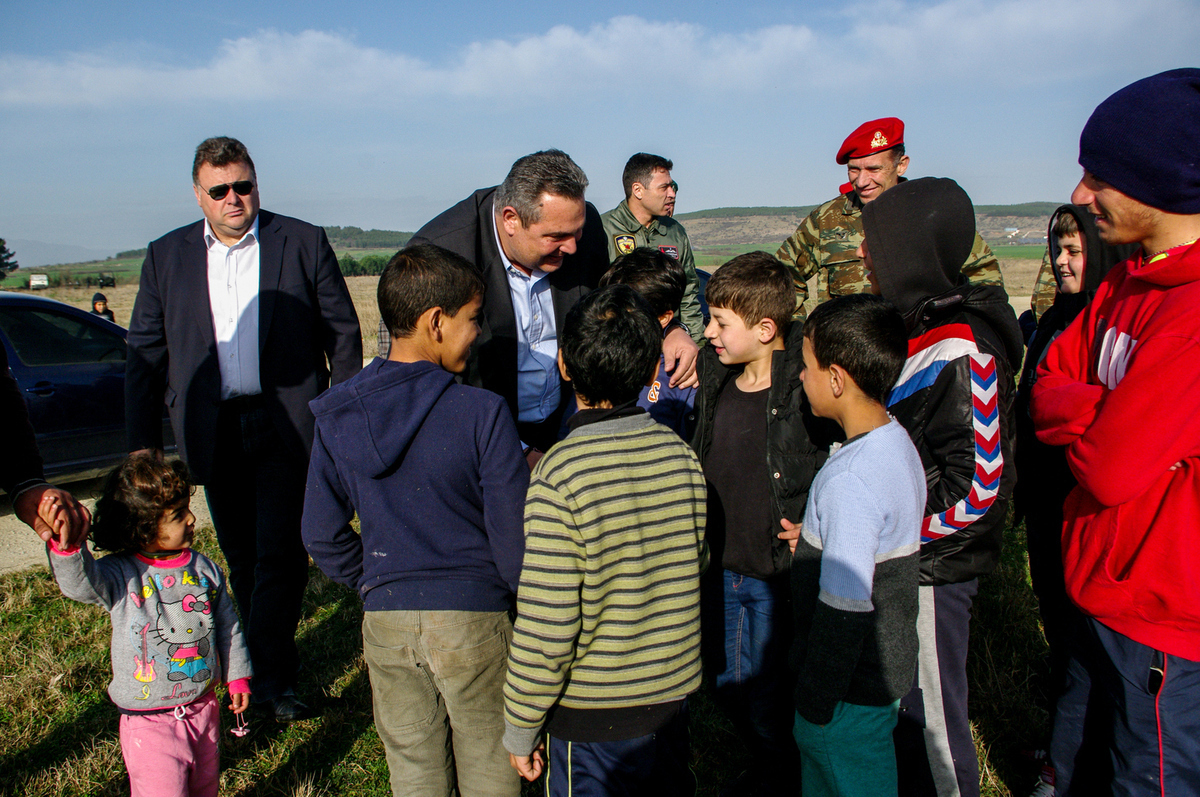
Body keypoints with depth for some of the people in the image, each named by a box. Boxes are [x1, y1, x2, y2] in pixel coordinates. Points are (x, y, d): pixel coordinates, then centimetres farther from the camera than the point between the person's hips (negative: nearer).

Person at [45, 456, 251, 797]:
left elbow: (227, 624, 7)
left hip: (204, 708, 5)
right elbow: (79, 583, -37)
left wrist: (237, 676, 12)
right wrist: (66, 546, -57)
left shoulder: (204, 568, -2)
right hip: (149, 722, -4)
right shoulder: (121, 576, -16)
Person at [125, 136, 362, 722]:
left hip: (288, 425, -3)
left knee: (280, 555, -4)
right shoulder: (166, 256, 8)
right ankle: (264, 666, 27)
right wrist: (142, 442, 4)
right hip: (213, 429, 3)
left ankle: (271, 676, 8)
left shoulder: (303, 243, 1)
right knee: (243, 558, 12)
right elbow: (144, 354, 9)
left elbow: (343, 335, 2)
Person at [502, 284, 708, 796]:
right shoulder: (681, 456, -8)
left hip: (593, 714, -5)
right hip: (674, 693, 5)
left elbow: (545, 627, -22)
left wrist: (520, 729, -8)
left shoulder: (559, 476, -24)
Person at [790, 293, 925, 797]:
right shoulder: (898, 443, 1)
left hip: (851, 688, -9)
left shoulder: (850, 481, -29)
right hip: (889, 665, 9)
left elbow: (844, 610, -26)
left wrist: (814, 701, -17)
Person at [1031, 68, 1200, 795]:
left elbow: (1112, 466, -27)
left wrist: (1073, 409, -8)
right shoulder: (1128, 282, 4)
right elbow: (1049, 386, 5)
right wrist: (1098, 410, -15)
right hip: (1108, 593, 8)